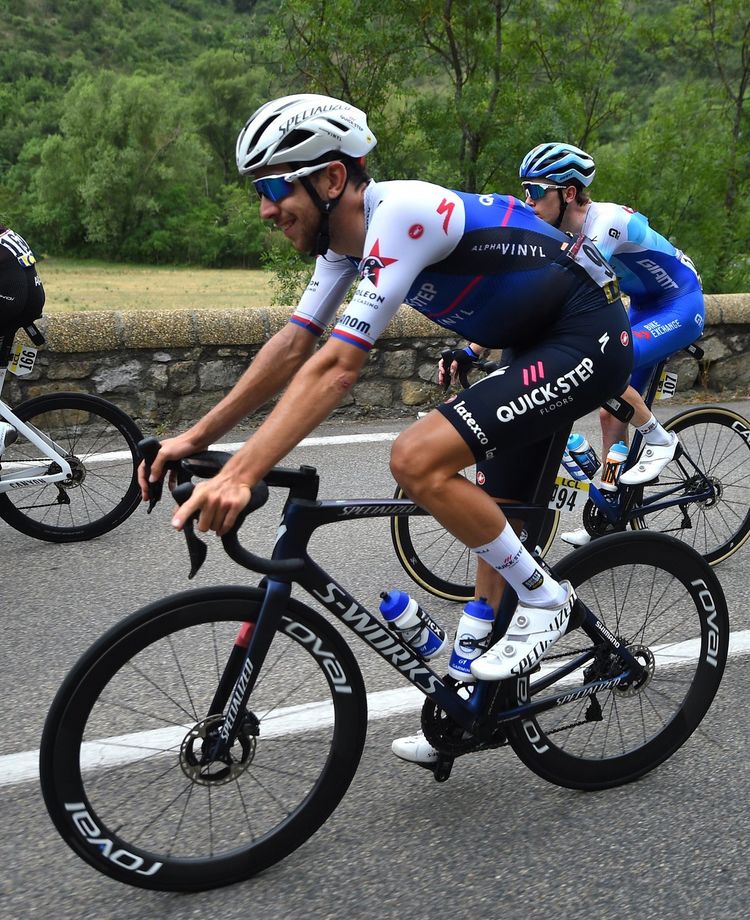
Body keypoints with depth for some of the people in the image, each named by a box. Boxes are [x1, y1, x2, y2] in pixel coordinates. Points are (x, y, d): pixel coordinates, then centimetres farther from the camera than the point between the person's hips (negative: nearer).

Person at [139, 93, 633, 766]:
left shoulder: (400, 213, -26)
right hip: (539, 345, 10)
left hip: (588, 338, -10)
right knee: (493, 523, 13)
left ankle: (544, 598, -4)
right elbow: (293, 345, 3)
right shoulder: (345, 232, 2)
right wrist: (194, 439, -2)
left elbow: (337, 366, -33)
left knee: (417, 459, -24)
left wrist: (240, 475, -37)